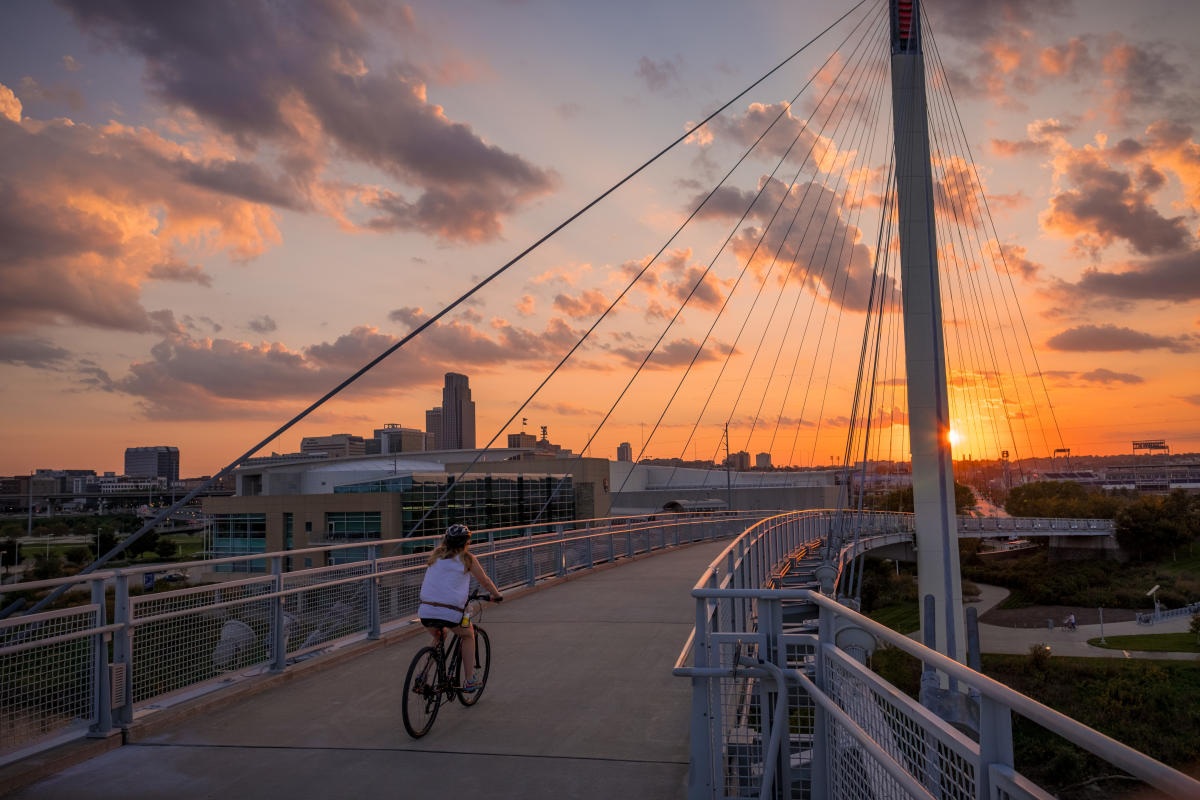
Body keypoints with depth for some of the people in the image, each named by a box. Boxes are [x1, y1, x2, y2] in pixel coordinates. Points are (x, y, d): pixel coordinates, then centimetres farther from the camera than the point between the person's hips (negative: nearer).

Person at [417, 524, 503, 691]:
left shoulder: (436, 555, 16)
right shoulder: (467, 558, 5)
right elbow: (484, 581, 16)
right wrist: (496, 595, 35)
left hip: (426, 611, 4)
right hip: (451, 612, -4)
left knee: (438, 637, 34)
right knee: (468, 635, 26)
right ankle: (469, 681, 21)